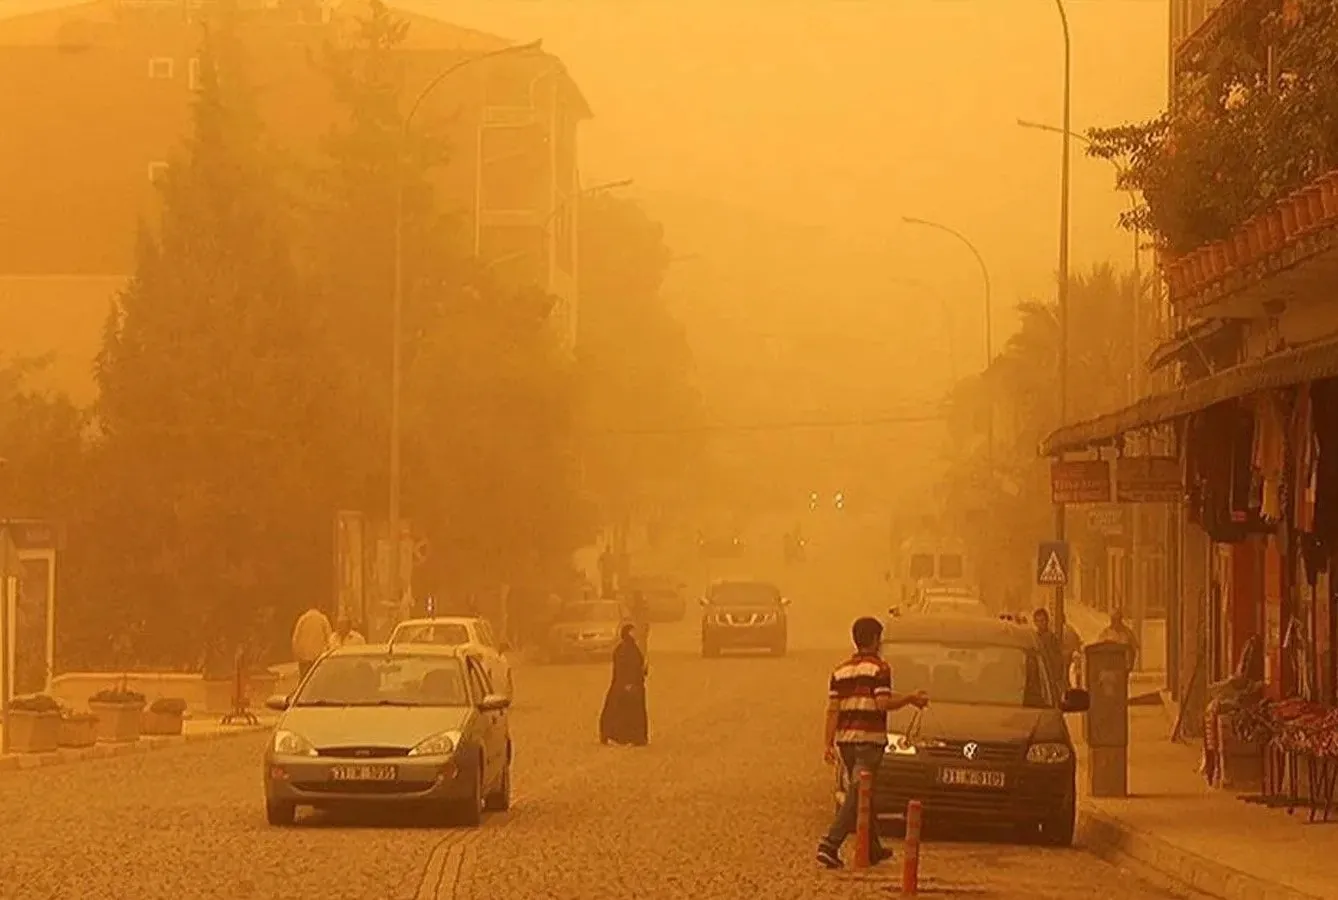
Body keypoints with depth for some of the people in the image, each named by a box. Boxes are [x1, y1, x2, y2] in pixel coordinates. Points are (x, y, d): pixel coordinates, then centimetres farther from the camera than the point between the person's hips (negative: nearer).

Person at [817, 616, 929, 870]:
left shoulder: (840, 671, 11)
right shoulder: (879, 668, -6)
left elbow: (833, 709, 7)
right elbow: (883, 703, -16)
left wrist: (827, 743, 6)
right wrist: (911, 699, -3)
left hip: (845, 738, 7)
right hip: (870, 738, -6)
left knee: (861, 794, 17)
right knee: (857, 795, -8)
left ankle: (873, 849, 25)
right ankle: (831, 843, -21)